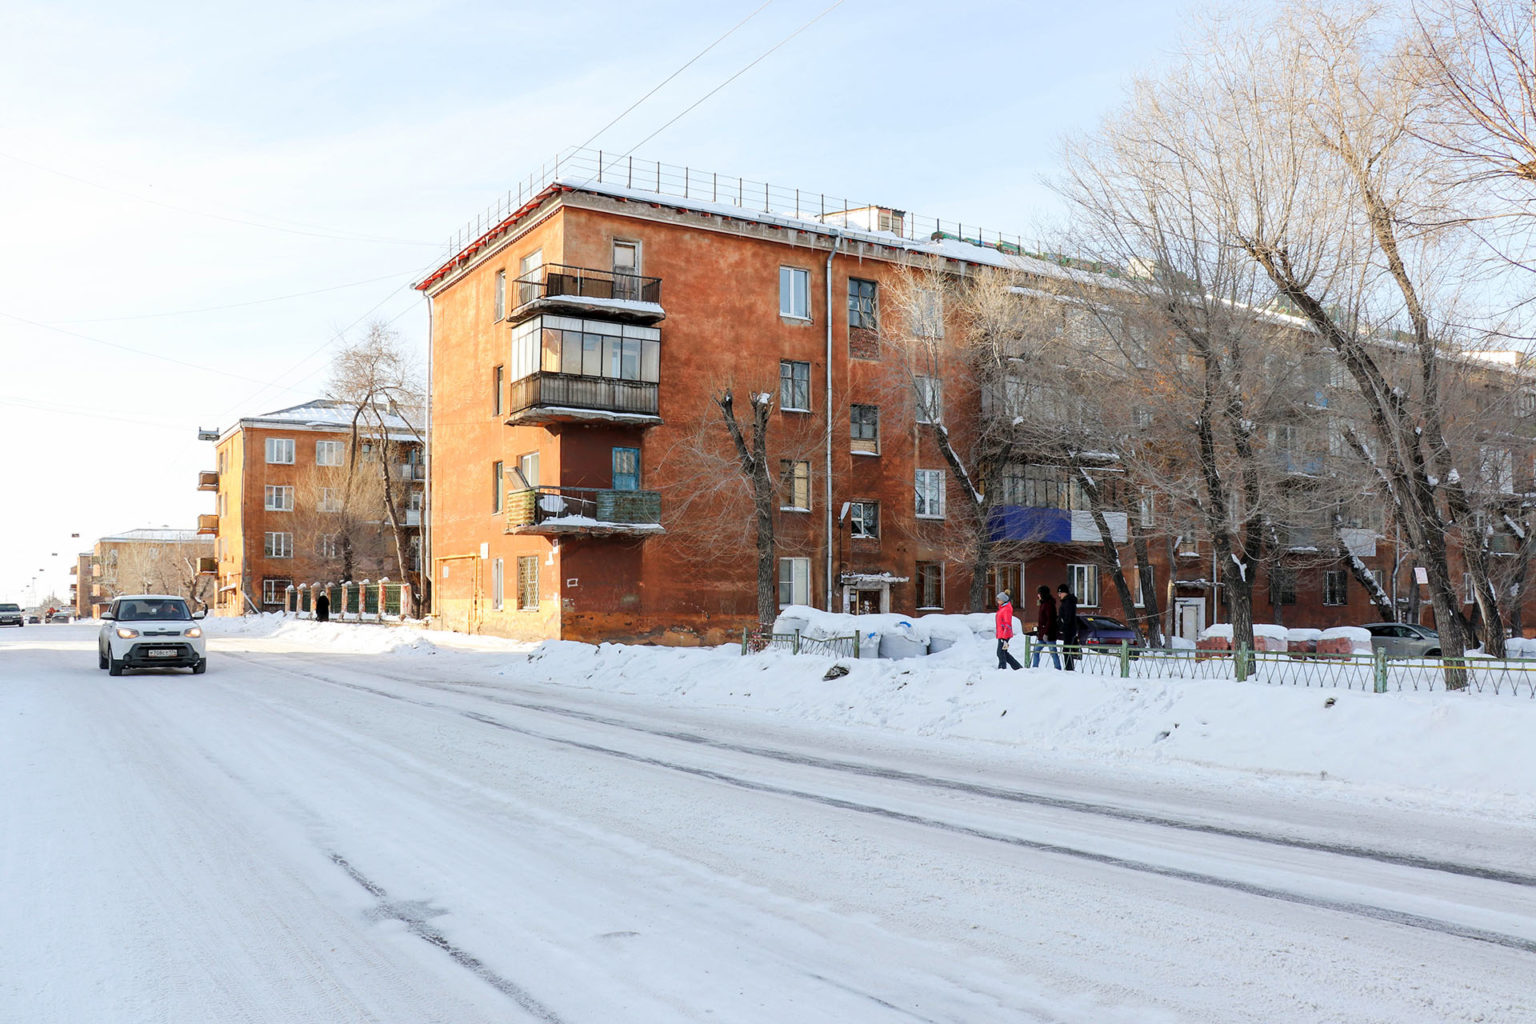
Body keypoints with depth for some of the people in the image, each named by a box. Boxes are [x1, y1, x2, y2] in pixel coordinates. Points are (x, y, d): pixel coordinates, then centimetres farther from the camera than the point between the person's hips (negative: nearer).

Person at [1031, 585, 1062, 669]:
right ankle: (1034, 668, 17)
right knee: (1036, 651, 12)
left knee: (1053, 653, -5)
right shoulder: (1044, 603, 16)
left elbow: (1050, 620, -20)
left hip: (1048, 634, -10)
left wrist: (1046, 633, -23)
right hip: (1042, 634, 10)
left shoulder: (1049, 604, -15)